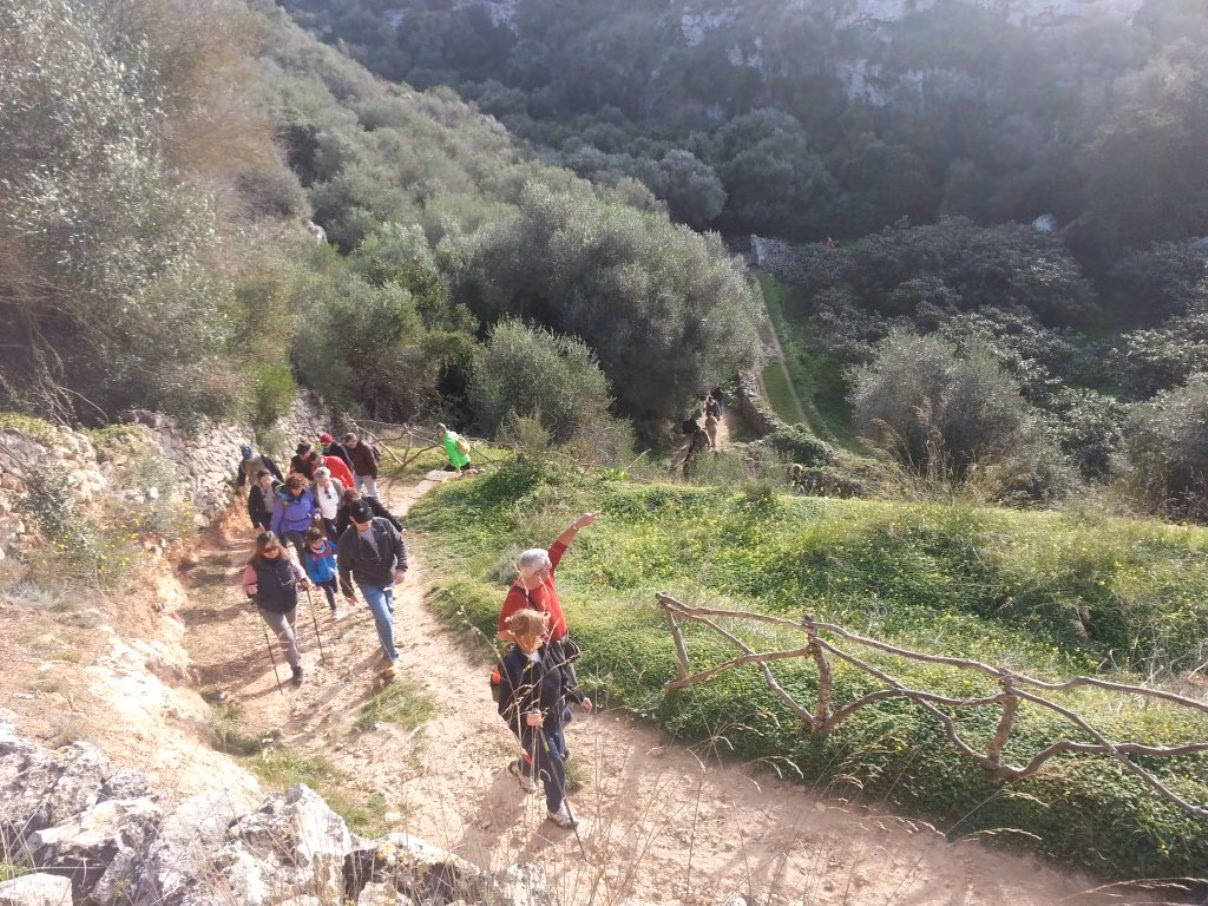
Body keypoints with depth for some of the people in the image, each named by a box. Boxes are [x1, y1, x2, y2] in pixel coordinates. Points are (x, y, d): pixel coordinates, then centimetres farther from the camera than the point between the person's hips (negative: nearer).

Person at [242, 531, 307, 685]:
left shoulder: (287, 558, -15)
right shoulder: (254, 566, -23)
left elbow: (298, 570, 3)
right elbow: (245, 585, -12)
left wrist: (303, 579, -16)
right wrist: (249, 589, -34)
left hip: (291, 603, 3)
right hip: (270, 608, -3)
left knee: (291, 632, 27)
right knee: (286, 637, -8)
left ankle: (294, 652, 57)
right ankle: (297, 668, 13)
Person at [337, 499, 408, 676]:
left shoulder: (383, 524, -15)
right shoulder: (346, 540, -22)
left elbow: (399, 544, -6)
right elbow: (344, 568, -9)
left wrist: (402, 567, -19)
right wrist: (347, 592, -2)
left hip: (389, 580, 4)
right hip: (369, 585, -4)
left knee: (388, 613, 24)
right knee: (385, 620, -11)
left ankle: (386, 643, 52)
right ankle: (390, 658, 7)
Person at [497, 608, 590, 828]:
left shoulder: (544, 650, -13)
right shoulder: (511, 665, -33)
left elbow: (561, 679, 6)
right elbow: (506, 708, -28)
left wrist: (578, 697, 12)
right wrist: (525, 718, -45)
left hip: (553, 719, 7)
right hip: (530, 726, -7)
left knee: (559, 754, 29)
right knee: (555, 767, 4)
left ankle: (520, 769, 60)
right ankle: (556, 810, 34)